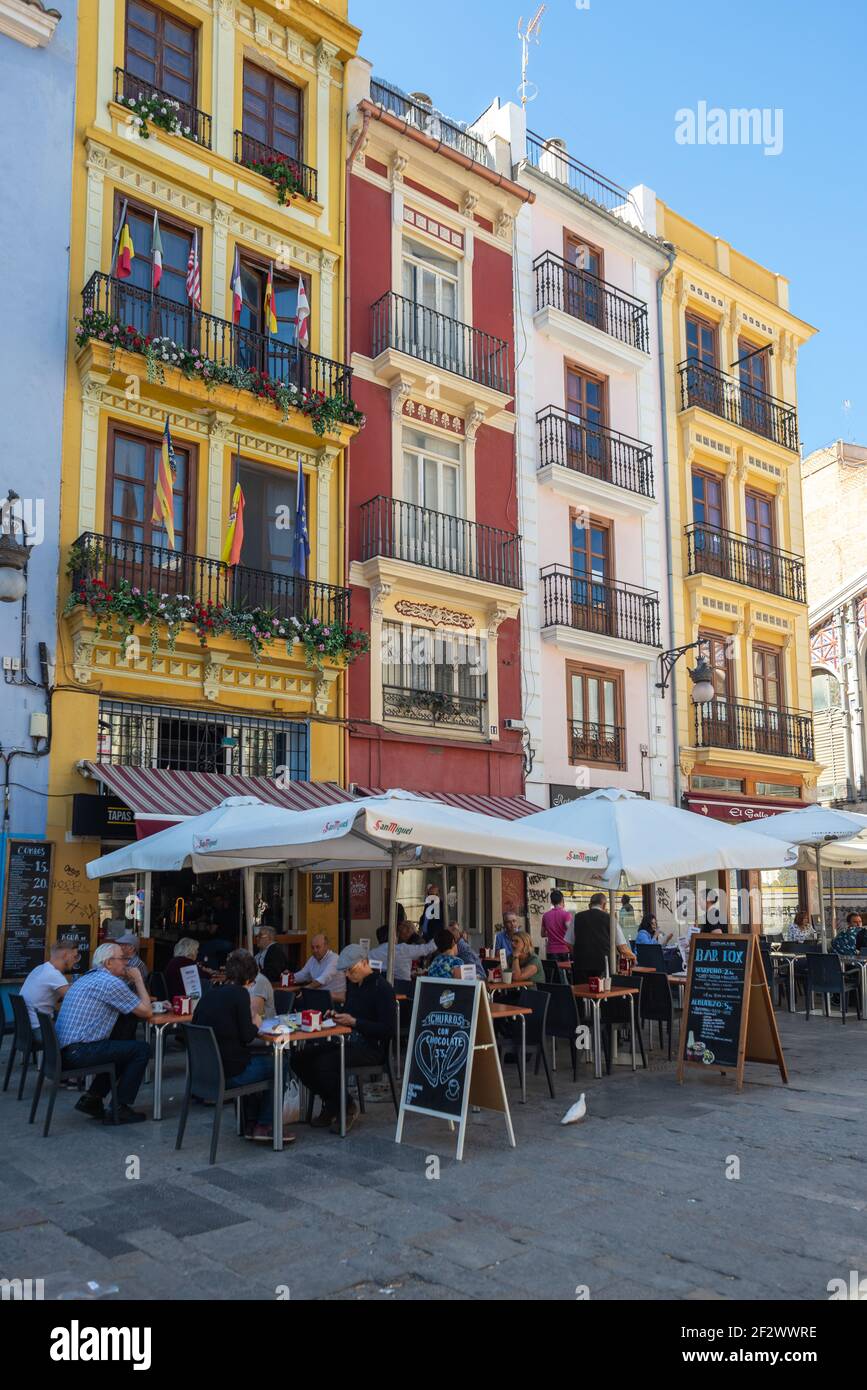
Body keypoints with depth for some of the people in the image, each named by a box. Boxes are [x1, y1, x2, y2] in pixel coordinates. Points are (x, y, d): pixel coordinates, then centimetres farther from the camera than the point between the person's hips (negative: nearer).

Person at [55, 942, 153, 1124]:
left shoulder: (88, 977, 16)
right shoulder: (111, 983, -13)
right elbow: (146, 1012, -7)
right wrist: (139, 980, 3)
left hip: (63, 1050, 10)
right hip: (79, 1052, -10)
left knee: (123, 1049, 25)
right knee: (141, 1050, -3)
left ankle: (92, 1098, 19)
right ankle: (119, 1109, 3)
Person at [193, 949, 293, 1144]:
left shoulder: (210, 994, 7)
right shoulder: (239, 993, -13)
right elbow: (247, 1036, -16)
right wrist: (257, 1026, 6)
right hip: (229, 1073, -8)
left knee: (265, 1058, 29)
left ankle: (251, 1124, 30)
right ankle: (264, 1126, 19)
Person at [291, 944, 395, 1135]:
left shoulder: (382, 988, -13)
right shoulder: (352, 983, 11)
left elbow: (387, 1029, -19)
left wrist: (353, 1022, -21)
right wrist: (337, 1013, 6)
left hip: (372, 1047, -9)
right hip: (348, 1041, 9)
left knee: (324, 1063, -28)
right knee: (300, 1057, -5)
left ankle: (347, 1108, -3)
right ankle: (330, 1104, 10)